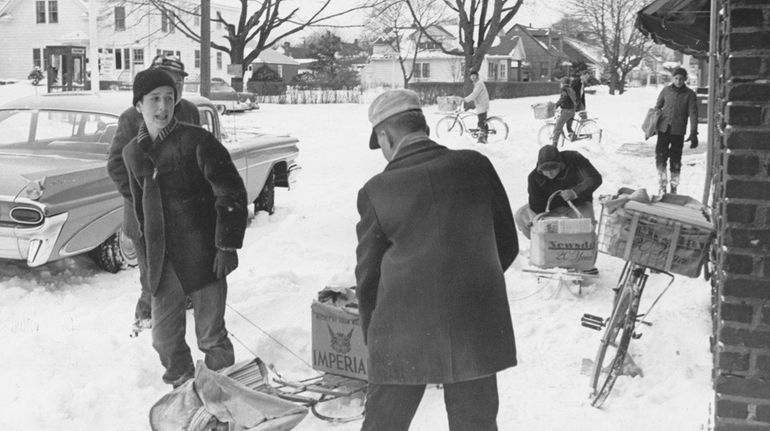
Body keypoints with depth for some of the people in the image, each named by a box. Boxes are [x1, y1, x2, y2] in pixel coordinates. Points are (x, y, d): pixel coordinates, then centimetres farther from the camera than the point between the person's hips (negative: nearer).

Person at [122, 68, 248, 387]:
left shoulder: (196, 140, -9)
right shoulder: (133, 152, 9)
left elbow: (232, 193, -10)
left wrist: (228, 245, -14)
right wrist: (148, 254, 18)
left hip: (203, 255, -5)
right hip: (161, 260, 5)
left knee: (211, 334, 4)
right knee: (165, 337, 10)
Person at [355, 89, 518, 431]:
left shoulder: (377, 190, -8)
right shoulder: (476, 166, -3)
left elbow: (368, 274, 1)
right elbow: (507, 244, 6)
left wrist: (372, 335, 16)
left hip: (403, 339, -2)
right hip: (477, 333, 2)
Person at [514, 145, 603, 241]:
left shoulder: (574, 159, -24)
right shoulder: (534, 177, -20)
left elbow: (595, 178, -31)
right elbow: (536, 205, -17)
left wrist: (575, 192, -47)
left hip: (578, 205, -2)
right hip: (553, 208, 2)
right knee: (520, 216, -16)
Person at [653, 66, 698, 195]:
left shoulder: (690, 94, -1)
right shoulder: (666, 90, 4)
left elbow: (693, 114, -4)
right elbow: (657, 107, 13)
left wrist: (693, 133, -12)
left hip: (678, 131, -1)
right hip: (663, 129, 1)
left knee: (675, 160, 5)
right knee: (660, 157, -8)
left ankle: (674, 186, 18)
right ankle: (662, 185, 2)